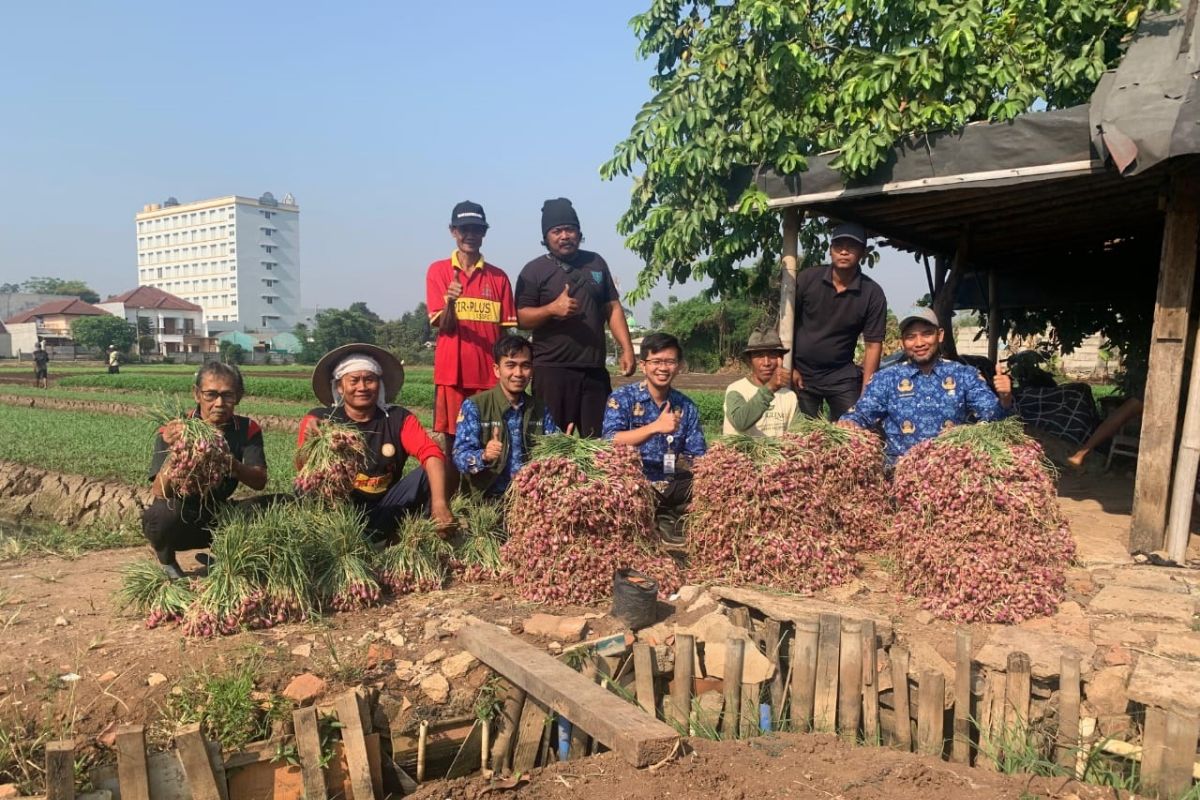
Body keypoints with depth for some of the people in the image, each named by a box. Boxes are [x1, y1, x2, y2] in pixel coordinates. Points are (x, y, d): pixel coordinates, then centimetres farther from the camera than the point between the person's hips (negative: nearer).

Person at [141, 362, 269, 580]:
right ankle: (166, 561, 1)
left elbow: (259, 482, -19)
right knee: (165, 512, -36)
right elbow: (160, 493, -25)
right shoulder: (173, 433, -17)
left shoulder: (248, 430, -9)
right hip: (177, 524, -2)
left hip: (217, 519, 3)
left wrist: (230, 463, -40)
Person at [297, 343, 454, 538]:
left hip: (385, 509, 1)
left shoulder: (399, 419, -1)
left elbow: (431, 454, -16)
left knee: (430, 472, -16)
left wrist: (439, 503, -34)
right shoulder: (320, 419, -4)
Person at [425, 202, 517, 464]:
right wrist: (450, 302, -24)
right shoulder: (438, 271, 4)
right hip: (451, 372, -1)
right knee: (449, 441, 0)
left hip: (489, 374, 1)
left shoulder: (498, 276, 8)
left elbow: (505, 329, 10)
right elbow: (442, 326, -3)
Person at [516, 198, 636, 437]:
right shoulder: (534, 271, 3)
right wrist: (552, 309, -19)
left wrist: (627, 349, 5)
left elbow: (613, 309, 14)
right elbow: (521, 318, -3)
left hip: (594, 369, 4)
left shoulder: (596, 263, 14)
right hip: (552, 369, -3)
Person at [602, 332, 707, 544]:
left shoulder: (686, 406, 9)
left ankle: (671, 519, 4)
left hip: (673, 486, 4)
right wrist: (655, 427, -30)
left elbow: (697, 457, 7)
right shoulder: (622, 398, -3)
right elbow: (611, 443, -20)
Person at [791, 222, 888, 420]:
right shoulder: (807, 279, -6)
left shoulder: (873, 294, -6)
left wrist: (865, 392, -10)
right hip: (801, 373, 0)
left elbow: (873, 345, -5)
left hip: (842, 376, 0)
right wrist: (788, 368, -5)